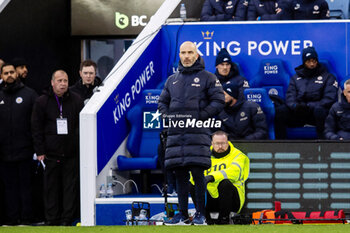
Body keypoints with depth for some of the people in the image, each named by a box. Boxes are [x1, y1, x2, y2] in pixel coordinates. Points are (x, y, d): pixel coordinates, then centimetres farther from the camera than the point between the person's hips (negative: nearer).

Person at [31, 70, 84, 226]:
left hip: (72, 153, 1)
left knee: (71, 186, 0)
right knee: (51, 187, 3)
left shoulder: (76, 100, 7)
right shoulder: (42, 102, 4)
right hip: (51, 153, 0)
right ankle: (52, 220, 9)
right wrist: (40, 151, -2)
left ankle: (67, 219, 5)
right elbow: (36, 129, 4)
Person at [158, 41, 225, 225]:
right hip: (175, 132, 5)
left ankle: (201, 214, -4)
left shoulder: (207, 78, 5)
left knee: (197, 173, -9)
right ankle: (182, 215, 8)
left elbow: (218, 101, 0)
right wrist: (168, 116, 4)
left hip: (197, 132, -5)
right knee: (180, 175, 4)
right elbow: (162, 102, 24)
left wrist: (201, 117, -10)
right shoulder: (172, 80, 20)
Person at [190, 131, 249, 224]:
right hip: (211, 199, 4)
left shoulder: (237, 155, 0)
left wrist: (212, 177, -35)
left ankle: (224, 219, -20)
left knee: (225, 183, -34)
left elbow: (234, 172, -21)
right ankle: (206, 219, -9)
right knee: (192, 185, -18)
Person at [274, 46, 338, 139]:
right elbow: (290, 97, 8)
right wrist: (295, 106, -18)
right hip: (298, 113, 3)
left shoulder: (328, 77, 10)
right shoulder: (296, 77, 20)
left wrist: (309, 106, -17)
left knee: (319, 110, -38)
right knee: (280, 111, -23)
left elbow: (329, 99, -3)